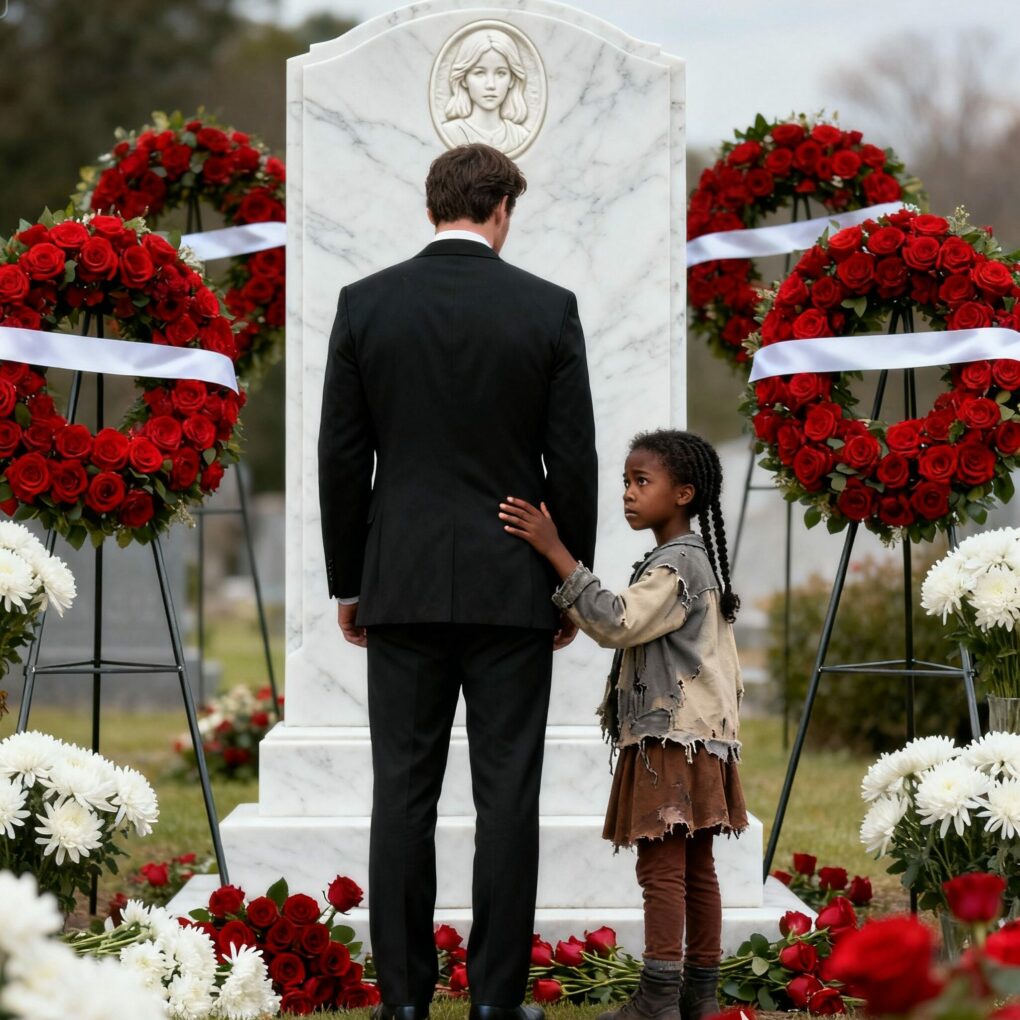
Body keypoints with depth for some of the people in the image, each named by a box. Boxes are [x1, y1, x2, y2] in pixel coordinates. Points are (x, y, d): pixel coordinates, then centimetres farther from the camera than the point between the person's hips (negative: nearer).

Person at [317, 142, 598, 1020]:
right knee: (507, 795, 2)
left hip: (403, 583, 1)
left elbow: (340, 456, 0)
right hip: (511, 584, -1)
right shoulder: (549, 308, -4)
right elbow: (574, 461, -3)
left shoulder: (365, 303, -1)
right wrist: (571, 586, 7)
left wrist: (348, 582, 10)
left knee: (404, 793, 4)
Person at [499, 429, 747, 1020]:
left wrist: (555, 551, -28)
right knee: (695, 869, 11)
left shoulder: (676, 563, -13)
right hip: (698, 732, 11)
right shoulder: (699, 561, 19)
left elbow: (618, 623, -26)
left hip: (670, 739, -11)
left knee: (662, 868, -11)